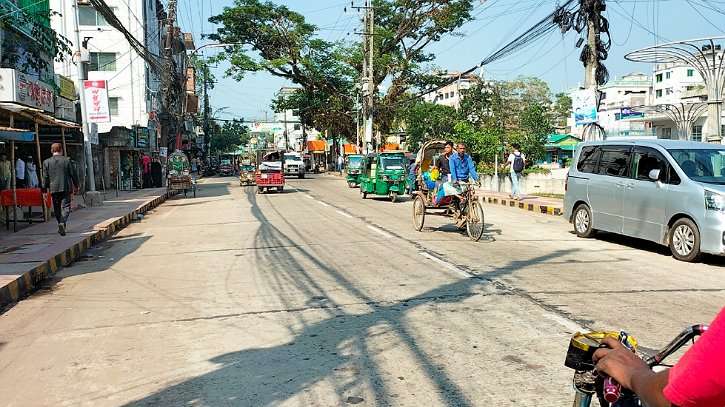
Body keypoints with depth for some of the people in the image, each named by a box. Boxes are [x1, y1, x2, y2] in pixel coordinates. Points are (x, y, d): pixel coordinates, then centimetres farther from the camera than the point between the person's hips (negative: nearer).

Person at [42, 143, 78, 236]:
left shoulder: (46, 162, 2)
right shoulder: (67, 160, -1)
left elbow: (45, 177, 3)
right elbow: (73, 174, 2)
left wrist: (45, 190, 9)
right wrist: (76, 186, 13)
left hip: (54, 189, 2)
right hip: (66, 188, -2)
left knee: (57, 208, 14)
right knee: (65, 206, -3)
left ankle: (61, 224, 21)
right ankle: (63, 223, -24)